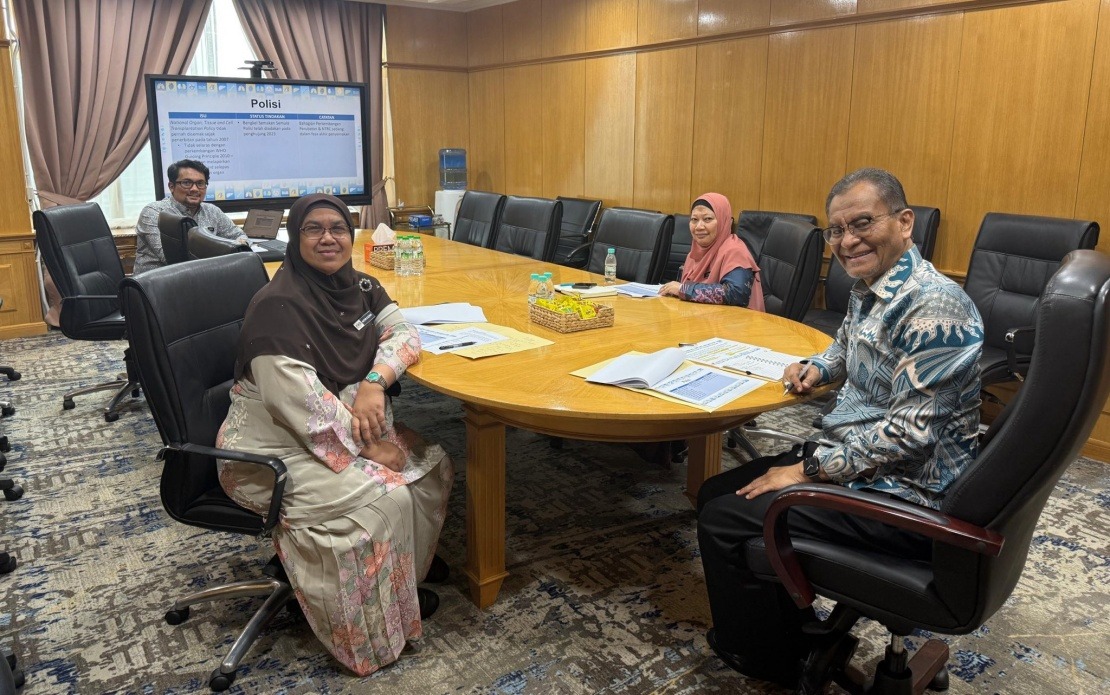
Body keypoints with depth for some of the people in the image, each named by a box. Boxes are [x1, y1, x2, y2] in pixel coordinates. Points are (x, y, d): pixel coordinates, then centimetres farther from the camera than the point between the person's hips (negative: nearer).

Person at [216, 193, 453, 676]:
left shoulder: (358, 286, 3)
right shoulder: (277, 306, -22)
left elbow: (404, 333, 0)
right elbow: (298, 401, -27)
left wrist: (374, 382, -20)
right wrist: (368, 446, -22)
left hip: (344, 427, 9)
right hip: (274, 449, -8)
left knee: (432, 464, -1)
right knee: (385, 497, -25)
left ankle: (411, 563, 22)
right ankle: (375, 625, -2)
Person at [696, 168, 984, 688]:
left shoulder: (934, 306, -22)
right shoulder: (867, 290, 8)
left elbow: (912, 432, -25)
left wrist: (808, 469, -20)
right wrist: (817, 368, 7)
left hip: (900, 500, -10)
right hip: (856, 463, 10)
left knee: (723, 520, -14)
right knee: (715, 493, 9)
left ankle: (770, 661, 12)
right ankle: (797, 636, 21)